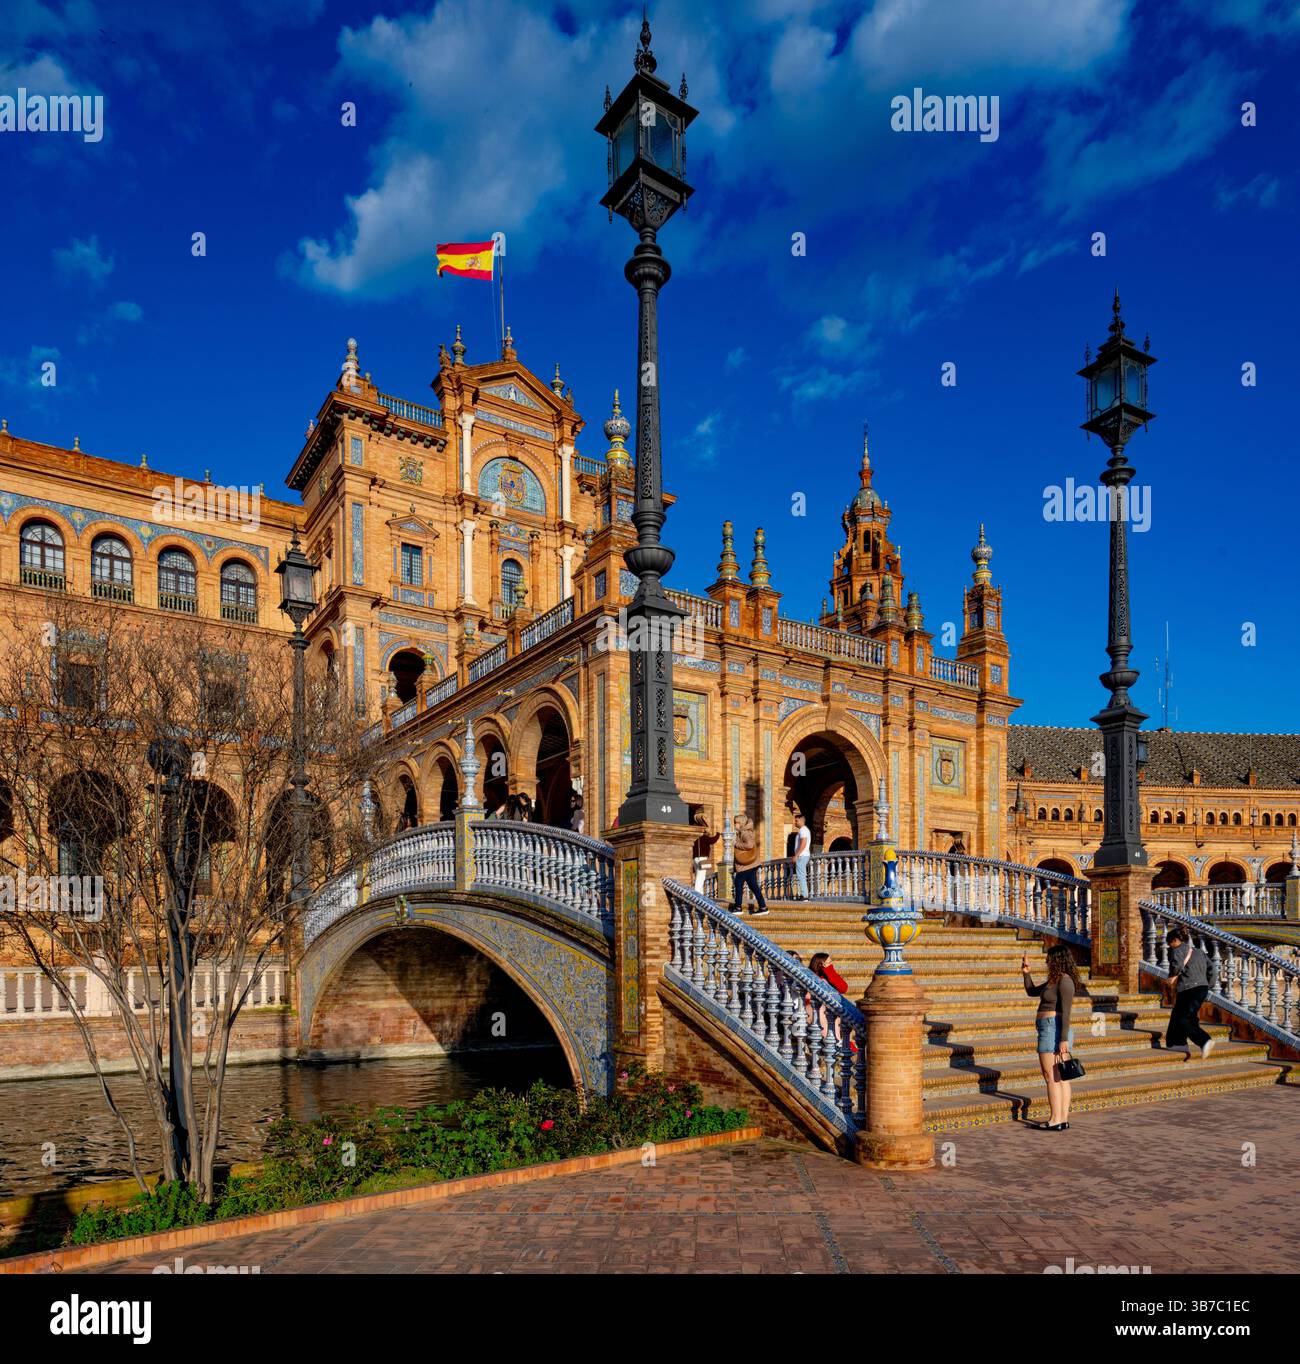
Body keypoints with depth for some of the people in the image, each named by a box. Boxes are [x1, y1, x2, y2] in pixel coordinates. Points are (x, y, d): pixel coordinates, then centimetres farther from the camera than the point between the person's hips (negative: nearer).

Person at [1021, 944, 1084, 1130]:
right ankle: (1063, 1118, 12)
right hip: (1052, 1032, 10)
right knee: (1060, 1077, 9)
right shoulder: (1055, 980, 15)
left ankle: (1055, 1120, -5)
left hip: (1053, 1030, -10)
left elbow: (1066, 1012, -20)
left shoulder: (1064, 980, -15)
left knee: (1051, 1076, -7)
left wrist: (1064, 1039, -22)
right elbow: (1032, 991, 25)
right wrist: (1026, 973, 13)